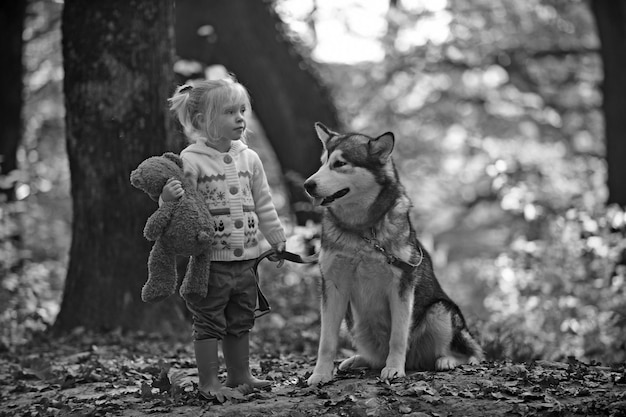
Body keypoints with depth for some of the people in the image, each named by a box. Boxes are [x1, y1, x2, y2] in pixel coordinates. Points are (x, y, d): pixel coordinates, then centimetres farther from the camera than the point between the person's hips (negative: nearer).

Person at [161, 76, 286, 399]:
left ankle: (240, 375, 29)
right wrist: (168, 198, -34)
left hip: (245, 258, 6)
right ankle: (209, 382, 9)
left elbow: (263, 203, 16)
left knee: (240, 323, 16)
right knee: (209, 324, 1)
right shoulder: (190, 160, -12)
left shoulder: (249, 158, 7)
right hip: (209, 260, -6)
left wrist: (276, 238, 20)